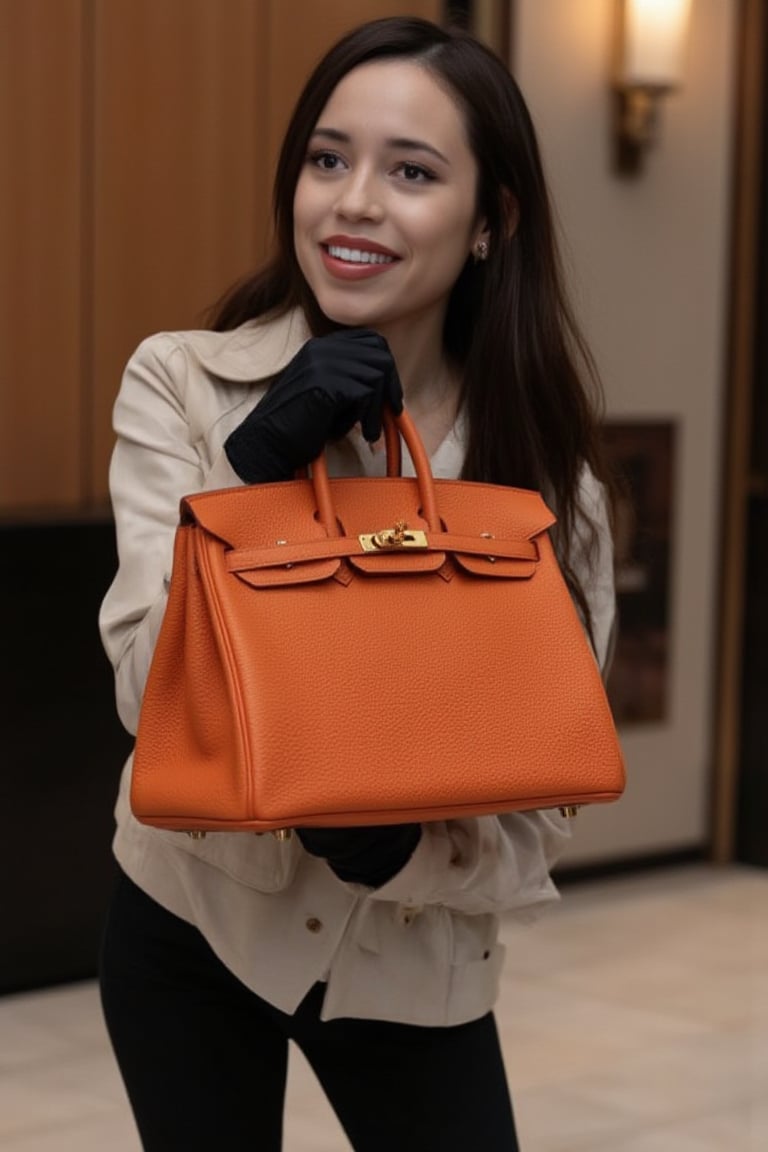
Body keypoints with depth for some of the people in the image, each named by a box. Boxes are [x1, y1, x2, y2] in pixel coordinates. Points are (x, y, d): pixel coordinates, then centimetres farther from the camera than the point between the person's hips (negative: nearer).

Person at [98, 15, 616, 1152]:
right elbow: (151, 691, -19)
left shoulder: (539, 459, -9)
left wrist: (398, 845, -25)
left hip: (414, 959, 1)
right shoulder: (182, 384, -14)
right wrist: (254, 466, -31)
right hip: (191, 928, -1)